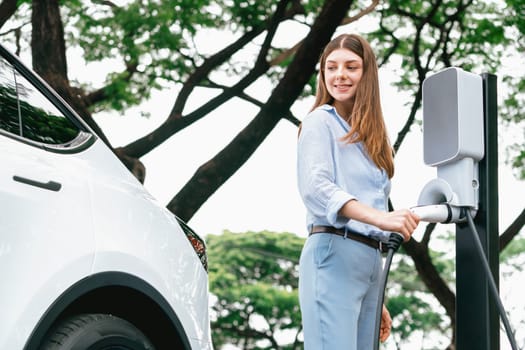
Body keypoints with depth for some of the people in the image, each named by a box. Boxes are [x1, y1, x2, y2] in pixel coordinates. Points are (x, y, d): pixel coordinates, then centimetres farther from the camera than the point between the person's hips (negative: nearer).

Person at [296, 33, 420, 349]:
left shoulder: (371, 138, 22)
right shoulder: (321, 121, 2)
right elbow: (314, 186, -17)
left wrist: (378, 302, 20)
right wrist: (378, 216, -33)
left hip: (371, 262, 7)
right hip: (334, 255, -7)